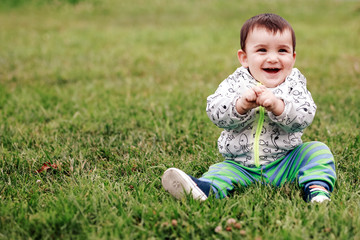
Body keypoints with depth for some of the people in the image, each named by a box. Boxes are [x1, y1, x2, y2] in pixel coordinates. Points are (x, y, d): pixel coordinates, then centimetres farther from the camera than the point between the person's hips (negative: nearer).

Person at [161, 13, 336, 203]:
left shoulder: (294, 84, -1)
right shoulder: (235, 83, -1)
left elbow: (304, 117, -16)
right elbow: (215, 113, -15)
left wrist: (278, 106, -34)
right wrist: (241, 105, -35)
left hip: (285, 163, 0)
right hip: (241, 165, 0)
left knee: (318, 150, -14)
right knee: (221, 171, -21)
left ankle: (317, 187, -27)